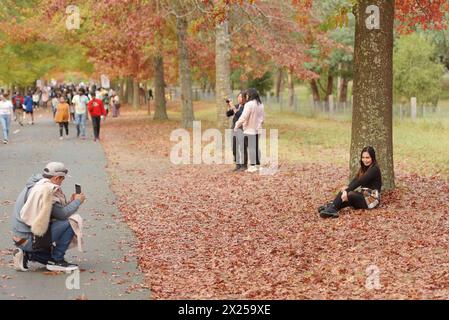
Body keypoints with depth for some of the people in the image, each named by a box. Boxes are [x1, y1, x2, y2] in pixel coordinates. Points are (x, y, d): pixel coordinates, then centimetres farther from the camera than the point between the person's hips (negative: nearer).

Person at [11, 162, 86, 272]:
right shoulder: (45, 190, -20)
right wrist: (77, 201, -5)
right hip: (29, 240, -10)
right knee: (69, 224, -16)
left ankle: (26, 255, 12)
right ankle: (56, 261, -6)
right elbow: (62, 214, -19)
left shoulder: (34, 185, 11)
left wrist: (71, 202, 9)